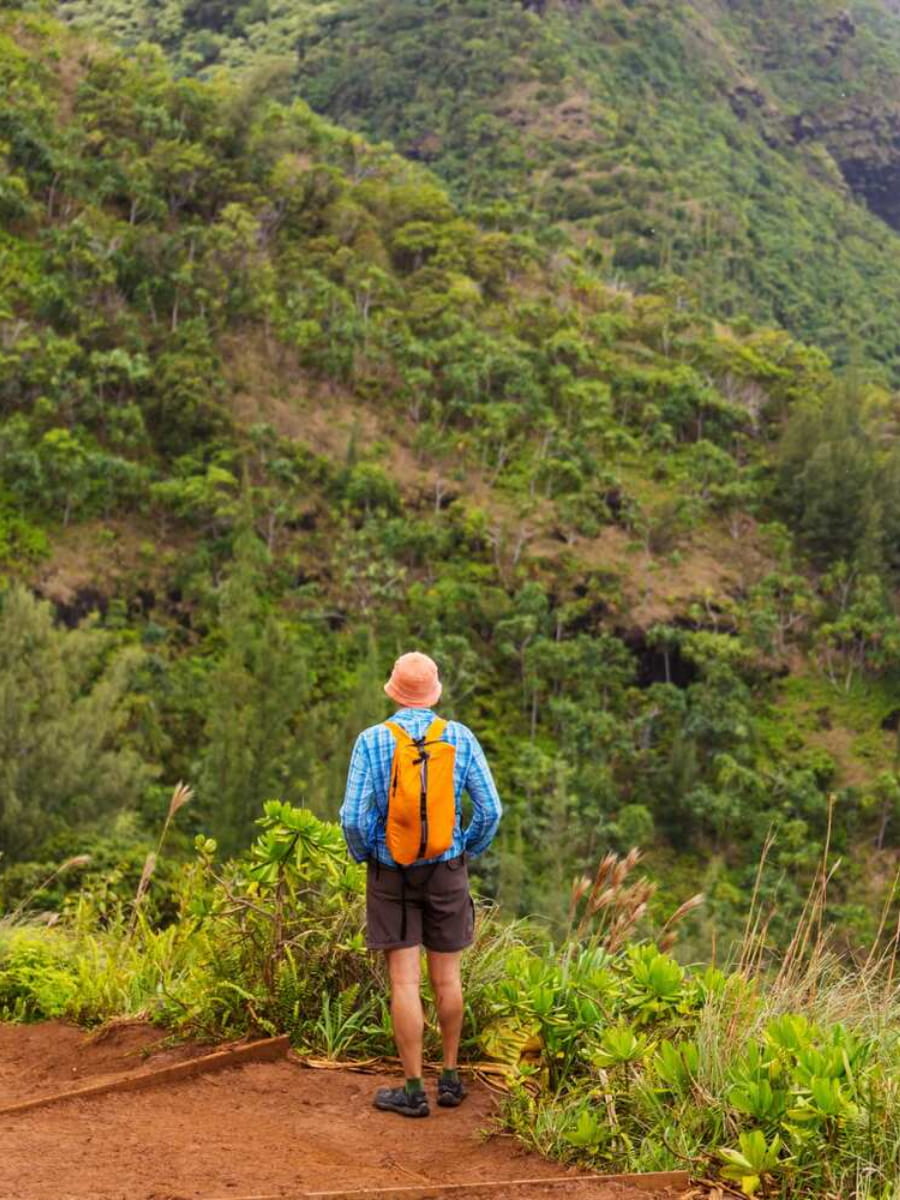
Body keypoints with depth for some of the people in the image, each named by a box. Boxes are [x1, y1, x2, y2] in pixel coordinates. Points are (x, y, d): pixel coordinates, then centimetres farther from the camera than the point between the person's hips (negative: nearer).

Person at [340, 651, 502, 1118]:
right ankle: (450, 1077, 24)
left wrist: (363, 855, 5)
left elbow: (353, 818, -16)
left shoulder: (371, 741, -12)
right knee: (446, 978, 14)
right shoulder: (461, 738, -7)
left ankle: (413, 1091, 7)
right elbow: (490, 811, -7)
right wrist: (468, 851, 11)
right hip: (445, 870, 2)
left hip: (390, 873, -2)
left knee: (404, 983, 2)